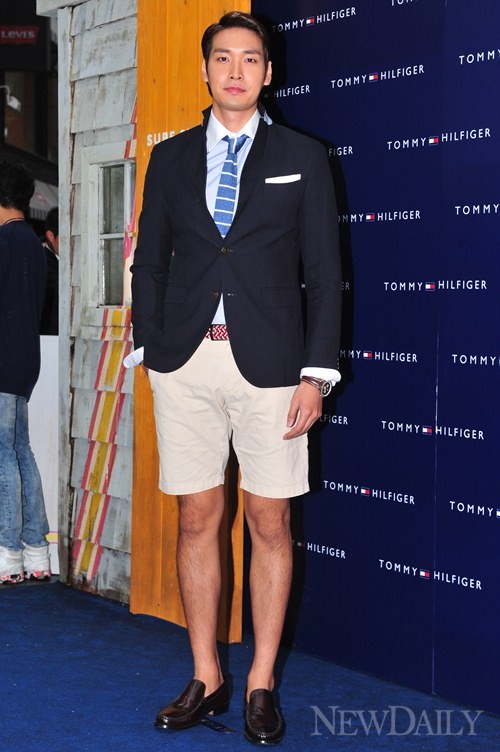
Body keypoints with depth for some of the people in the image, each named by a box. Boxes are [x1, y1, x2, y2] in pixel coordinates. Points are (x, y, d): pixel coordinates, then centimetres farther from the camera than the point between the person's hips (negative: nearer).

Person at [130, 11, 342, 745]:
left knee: (270, 523, 2)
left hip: (268, 362, -2)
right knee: (197, 519, 6)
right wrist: (149, 351, 1)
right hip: (185, 361, 2)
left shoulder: (302, 158, 6)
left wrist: (316, 373, -5)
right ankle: (206, 679, 18)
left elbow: (324, 272, 2)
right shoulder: (170, 159, 11)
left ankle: (262, 685, 14)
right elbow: (149, 263, 12)